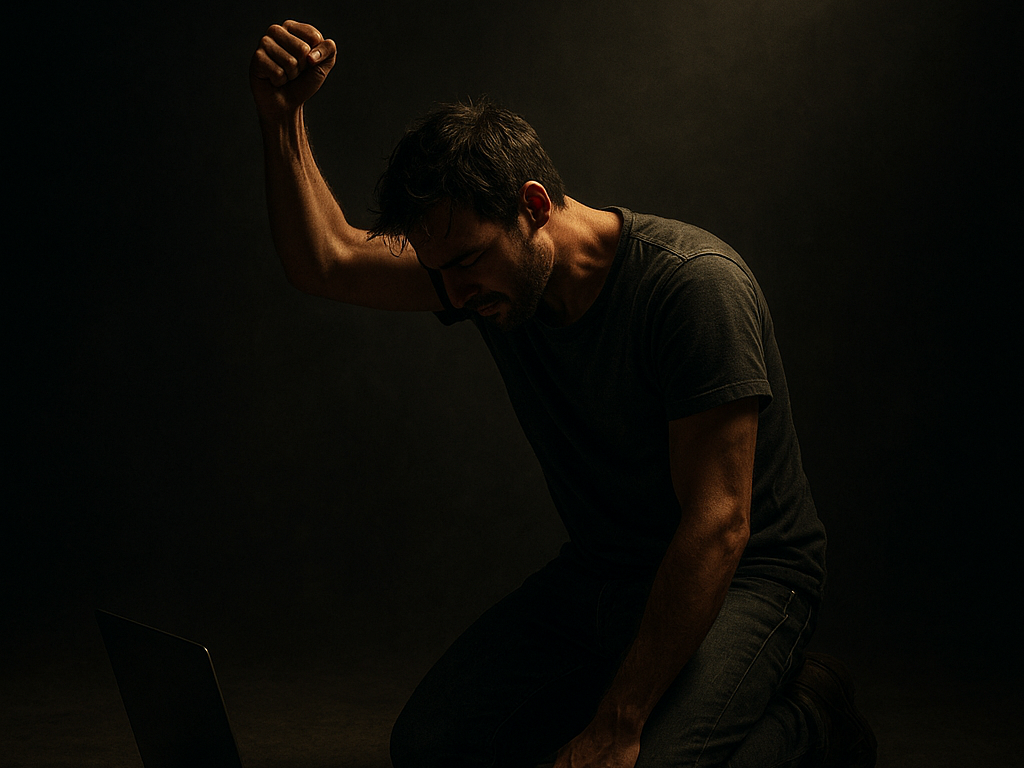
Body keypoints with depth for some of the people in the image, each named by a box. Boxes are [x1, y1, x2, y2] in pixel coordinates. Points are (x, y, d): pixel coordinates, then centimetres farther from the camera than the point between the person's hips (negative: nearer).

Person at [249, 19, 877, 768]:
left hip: (743, 576, -7)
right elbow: (325, 261, -1)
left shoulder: (694, 285, -27)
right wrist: (282, 116, -19)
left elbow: (718, 526, -28)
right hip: (598, 569, 7)